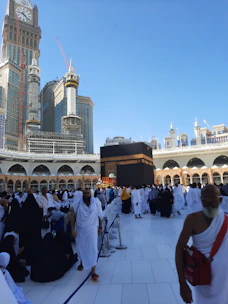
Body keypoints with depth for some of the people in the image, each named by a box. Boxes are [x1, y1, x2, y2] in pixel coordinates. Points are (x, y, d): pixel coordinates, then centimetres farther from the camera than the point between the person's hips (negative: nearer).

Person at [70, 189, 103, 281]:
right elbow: (73, 217, -6)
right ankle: (82, 262, 46)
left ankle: (93, 271, 7)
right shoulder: (77, 205, -9)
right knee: (81, 247, 18)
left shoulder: (96, 202, -9)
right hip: (80, 230, 2)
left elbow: (100, 215, -2)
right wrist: (73, 229, -10)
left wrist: (100, 227, 2)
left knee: (93, 249, -3)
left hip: (92, 229, -1)